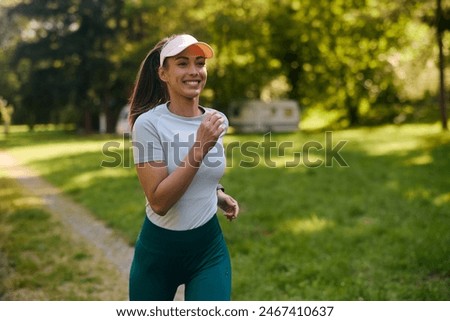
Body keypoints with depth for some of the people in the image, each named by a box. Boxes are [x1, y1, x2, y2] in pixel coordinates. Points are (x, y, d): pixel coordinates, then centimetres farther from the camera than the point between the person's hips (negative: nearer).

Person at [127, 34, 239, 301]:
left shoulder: (217, 121, -1)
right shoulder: (148, 123, -16)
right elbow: (158, 202, -24)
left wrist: (219, 195, 0)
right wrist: (199, 149, -29)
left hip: (209, 248, 3)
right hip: (158, 249, -3)